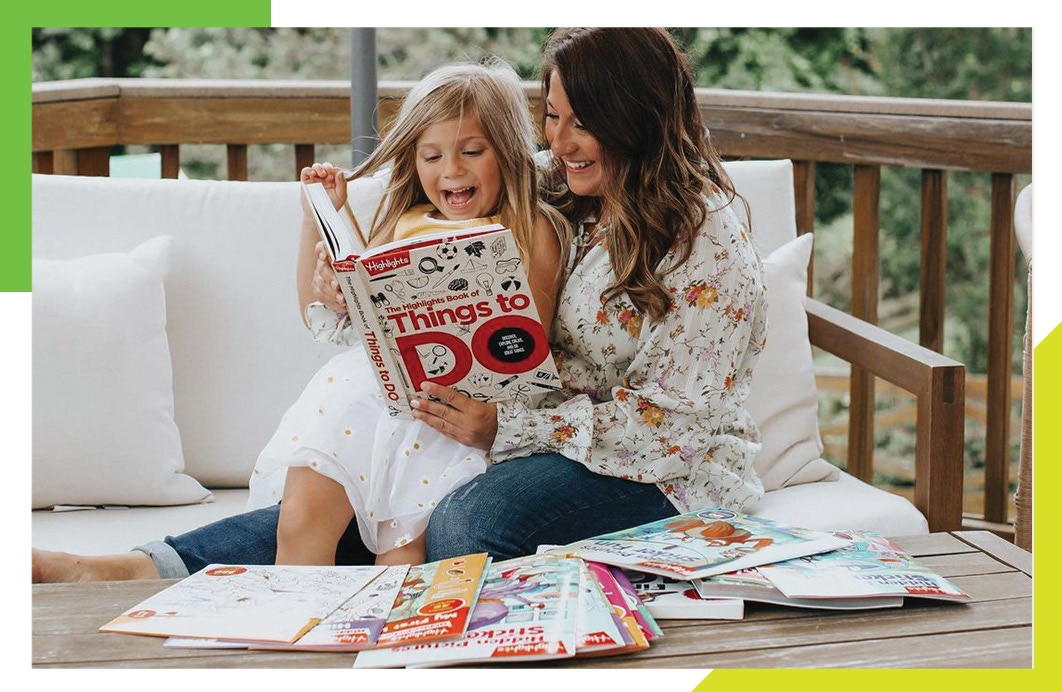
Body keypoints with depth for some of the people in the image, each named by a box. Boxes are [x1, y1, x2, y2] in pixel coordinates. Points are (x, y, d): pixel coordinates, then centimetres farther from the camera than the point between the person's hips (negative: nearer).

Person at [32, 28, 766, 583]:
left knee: (473, 521, -33)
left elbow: (666, 423, -18)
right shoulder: (565, 206, 10)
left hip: (673, 479, -8)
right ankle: (159, 566, -20)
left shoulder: (707, 244, -14)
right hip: (554, 441, 8)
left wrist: (504, 429, -24)